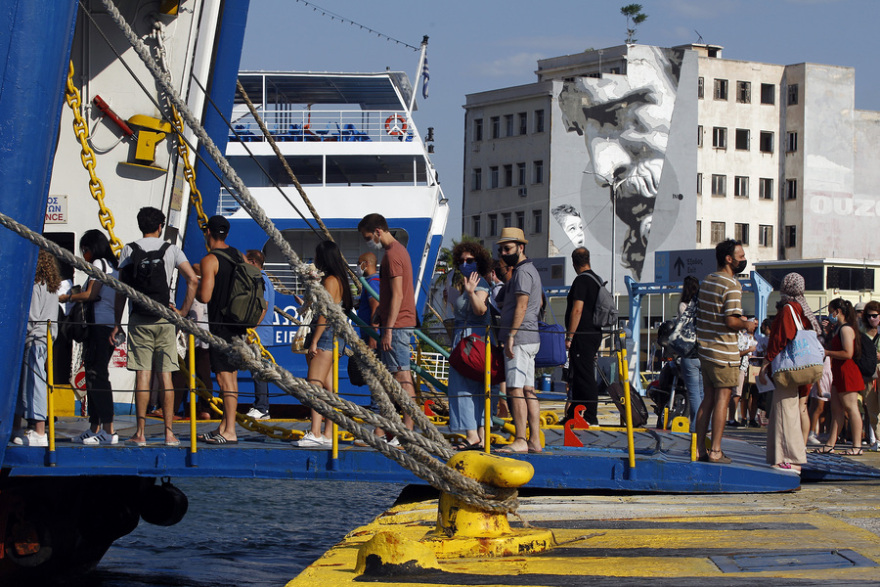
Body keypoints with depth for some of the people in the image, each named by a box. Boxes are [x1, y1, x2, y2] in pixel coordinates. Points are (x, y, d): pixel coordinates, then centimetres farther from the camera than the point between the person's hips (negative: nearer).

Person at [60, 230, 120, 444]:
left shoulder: (98, 263, -5)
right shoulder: (113, 266, 19)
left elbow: (91, 295, -13)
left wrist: (67, 297, 0)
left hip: (99, 324, -9)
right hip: (111, 325, 9)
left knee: (97, 376, -11)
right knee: (94, 375, 11)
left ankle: (108, 430, -16)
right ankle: (95, 427, 12)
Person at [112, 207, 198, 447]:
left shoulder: (129, 250, 3)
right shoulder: (171, 249, 4)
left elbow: (121, 289, 2)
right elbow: (193, 279, -6)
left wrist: (117, 323, 7)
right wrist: (183, 312, 1)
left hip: (139, 319, 0)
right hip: (165, 319, 1)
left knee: (142, 375, -2)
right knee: (165, 375, 3)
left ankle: (140, 433, -2)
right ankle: (169, 433, 1)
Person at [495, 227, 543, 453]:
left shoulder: (523, 272, -10)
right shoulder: (530, 270, 22)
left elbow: (521, 306, -18)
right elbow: (538, 304, 27)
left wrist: (511, 336, -20)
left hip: (520, 339, -10)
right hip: (530, 339, 10)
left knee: (515, 390, -13)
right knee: (528, 390, 7)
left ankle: (520, 441, -17)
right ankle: (535, 441, 5)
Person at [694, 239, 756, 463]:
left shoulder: (706, 282, 13)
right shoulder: (732, 286, -15)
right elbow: (731, 321, -22)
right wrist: (747, 325, -2)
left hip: (705, 349, 8)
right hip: (724, 352, -8)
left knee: (708, 399, 12)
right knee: (722, 399, -3)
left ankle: (700, 448, 14)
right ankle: (715, 451, -2)